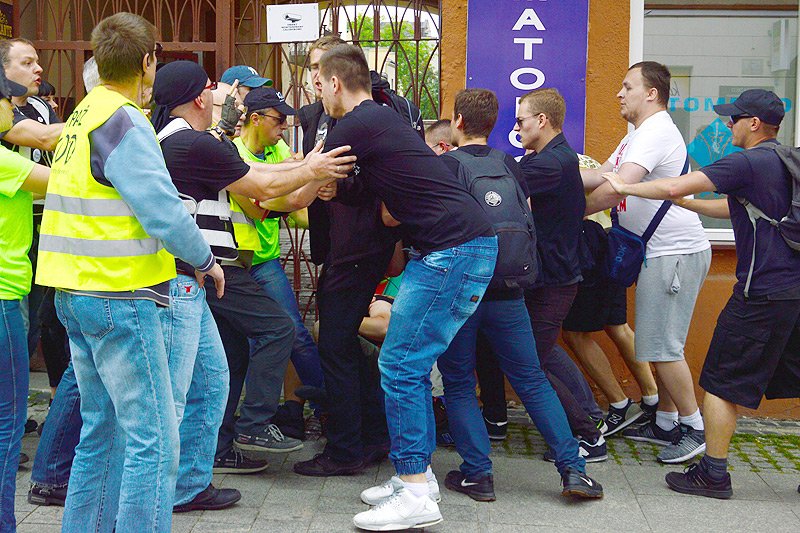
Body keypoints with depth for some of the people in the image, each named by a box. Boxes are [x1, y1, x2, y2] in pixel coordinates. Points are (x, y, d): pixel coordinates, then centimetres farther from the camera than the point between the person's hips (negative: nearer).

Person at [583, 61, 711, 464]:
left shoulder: (657, 133, -17)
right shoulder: (638, 136, 19)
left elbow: (616, 189, -26)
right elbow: (599, 175, 17)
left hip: (677, 253, -11)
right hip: (658, 253, 11)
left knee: (661, 346, -7)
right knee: (658, 344, 15)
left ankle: (694, 427, 3)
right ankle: (666, 423, 24)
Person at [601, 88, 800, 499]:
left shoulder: (746, 163, -14)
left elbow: (675, 187, -18)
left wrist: (625, 188, -3)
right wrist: (684, 202, 24)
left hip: (762, 292, -9)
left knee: (721, 382, 1)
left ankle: (713, 474, 5)